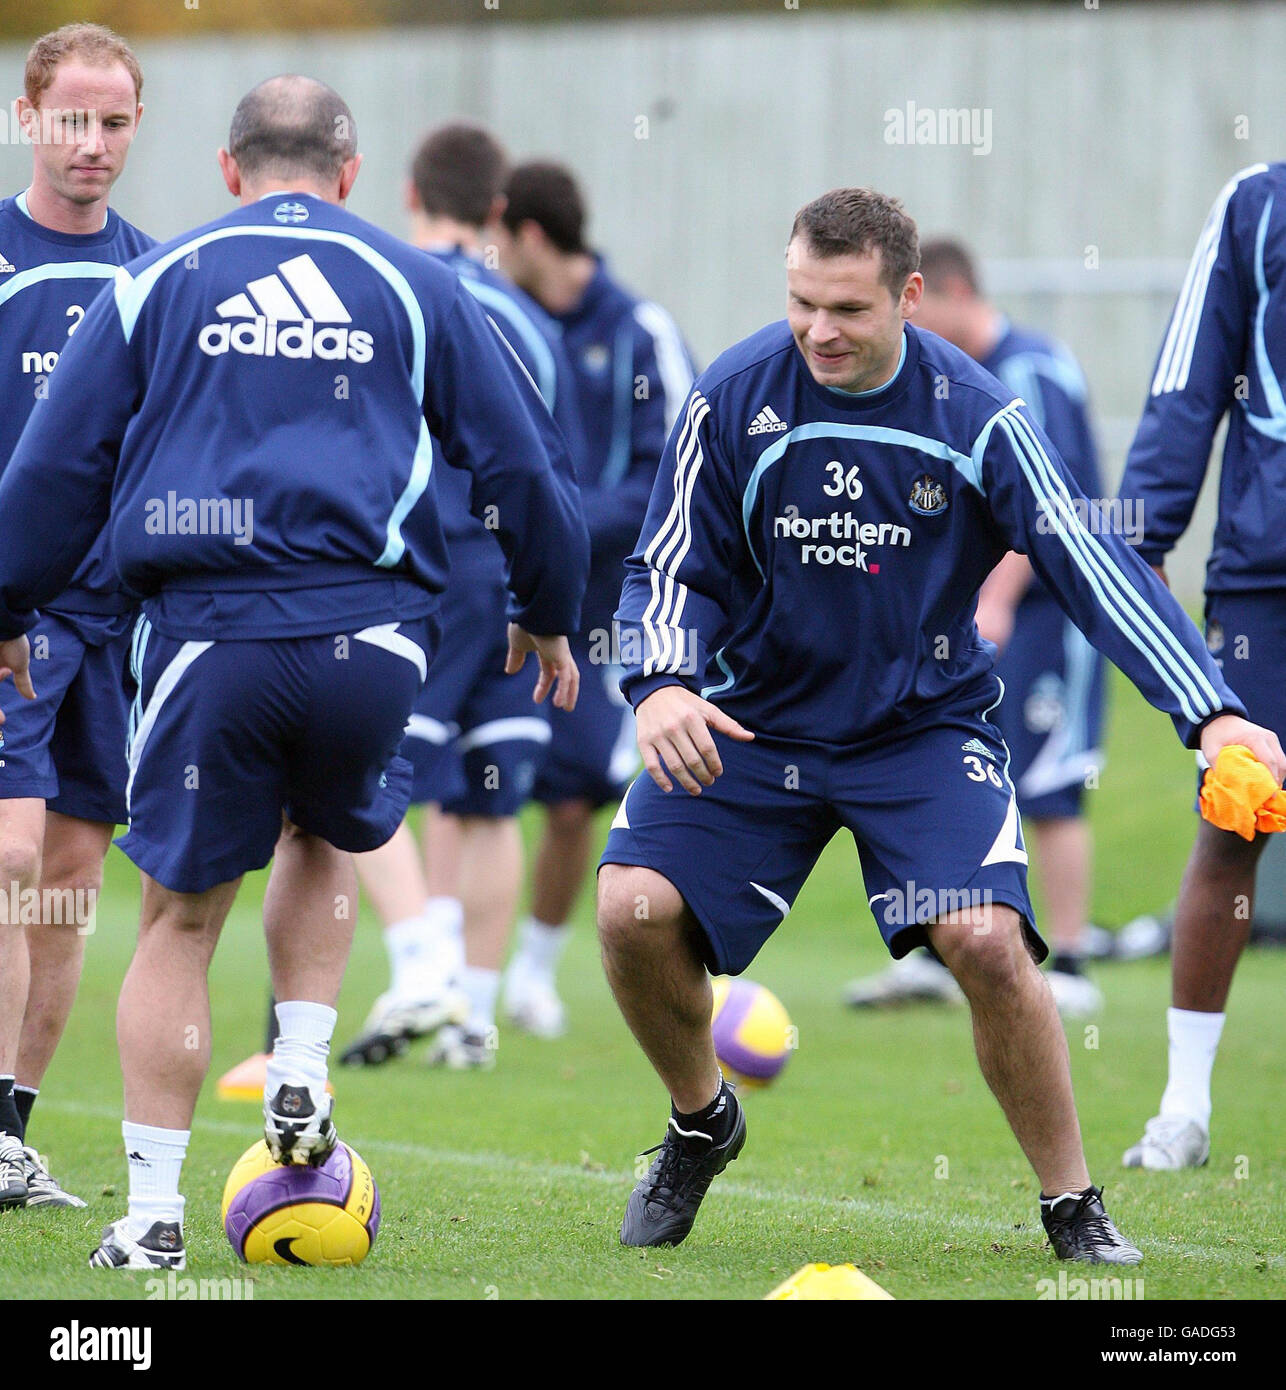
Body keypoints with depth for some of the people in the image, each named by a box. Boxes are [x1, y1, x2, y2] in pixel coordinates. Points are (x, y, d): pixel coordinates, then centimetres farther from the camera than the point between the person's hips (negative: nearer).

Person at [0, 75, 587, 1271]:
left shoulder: (155, 286, 10)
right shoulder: (414, 289, 11)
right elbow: (522, 465, 13)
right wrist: (546, 616, 26)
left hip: (207, 637, -1)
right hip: (368, 638, 1)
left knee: (180, 919, 7)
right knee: (322, 836, 30)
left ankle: (151, 1212, 3)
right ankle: (301, 1081, 14)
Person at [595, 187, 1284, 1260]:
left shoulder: (976, 416, -13)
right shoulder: (732, 400, -11)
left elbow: (1091, 564, -16)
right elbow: (674, 569, -4)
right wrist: (662, 684, -26)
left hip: (925, 724, -1)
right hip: (755, 720, 1)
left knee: (986, 938, -23)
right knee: (634, 909, -17)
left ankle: (1074, 1209, -3)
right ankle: (701, 1123, 15)